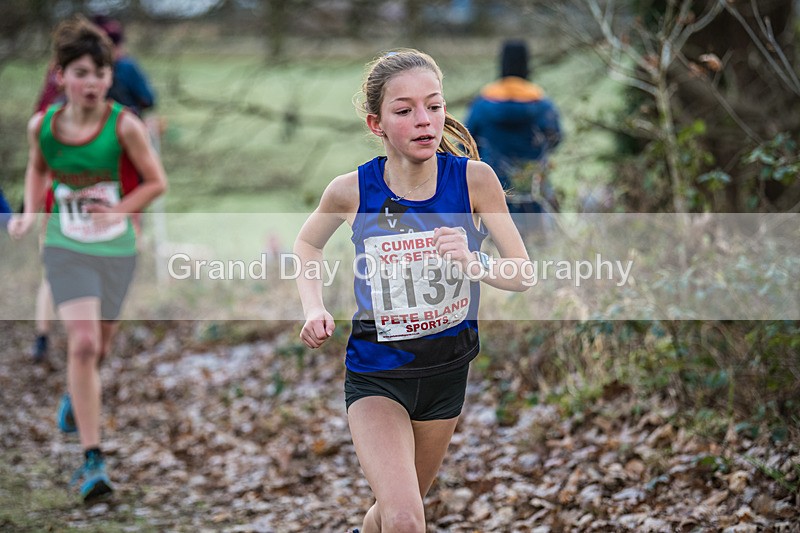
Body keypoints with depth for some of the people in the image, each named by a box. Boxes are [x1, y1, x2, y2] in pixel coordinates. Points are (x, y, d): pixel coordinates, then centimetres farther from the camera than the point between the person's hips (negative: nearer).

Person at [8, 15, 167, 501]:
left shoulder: (124, 125, -14)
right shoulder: (42, 125, -5)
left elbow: (157, 182, -4)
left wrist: (118, 211, -17)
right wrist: (30, 213, 2)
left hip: (117, 249, 0)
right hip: (67, 248, 0)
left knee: (98, 347, 16)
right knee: (83, 343, -15)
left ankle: (76, 397, 53)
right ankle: (93, 460, -12)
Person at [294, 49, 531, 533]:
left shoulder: (474, 178, -16)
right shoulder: (352, 191, -16)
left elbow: (524, 274, -13)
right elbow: (307, 242, 7)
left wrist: (475, 264, -32)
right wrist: (315, 308, -7)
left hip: (447, 366, 2)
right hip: (377, 371, -2)